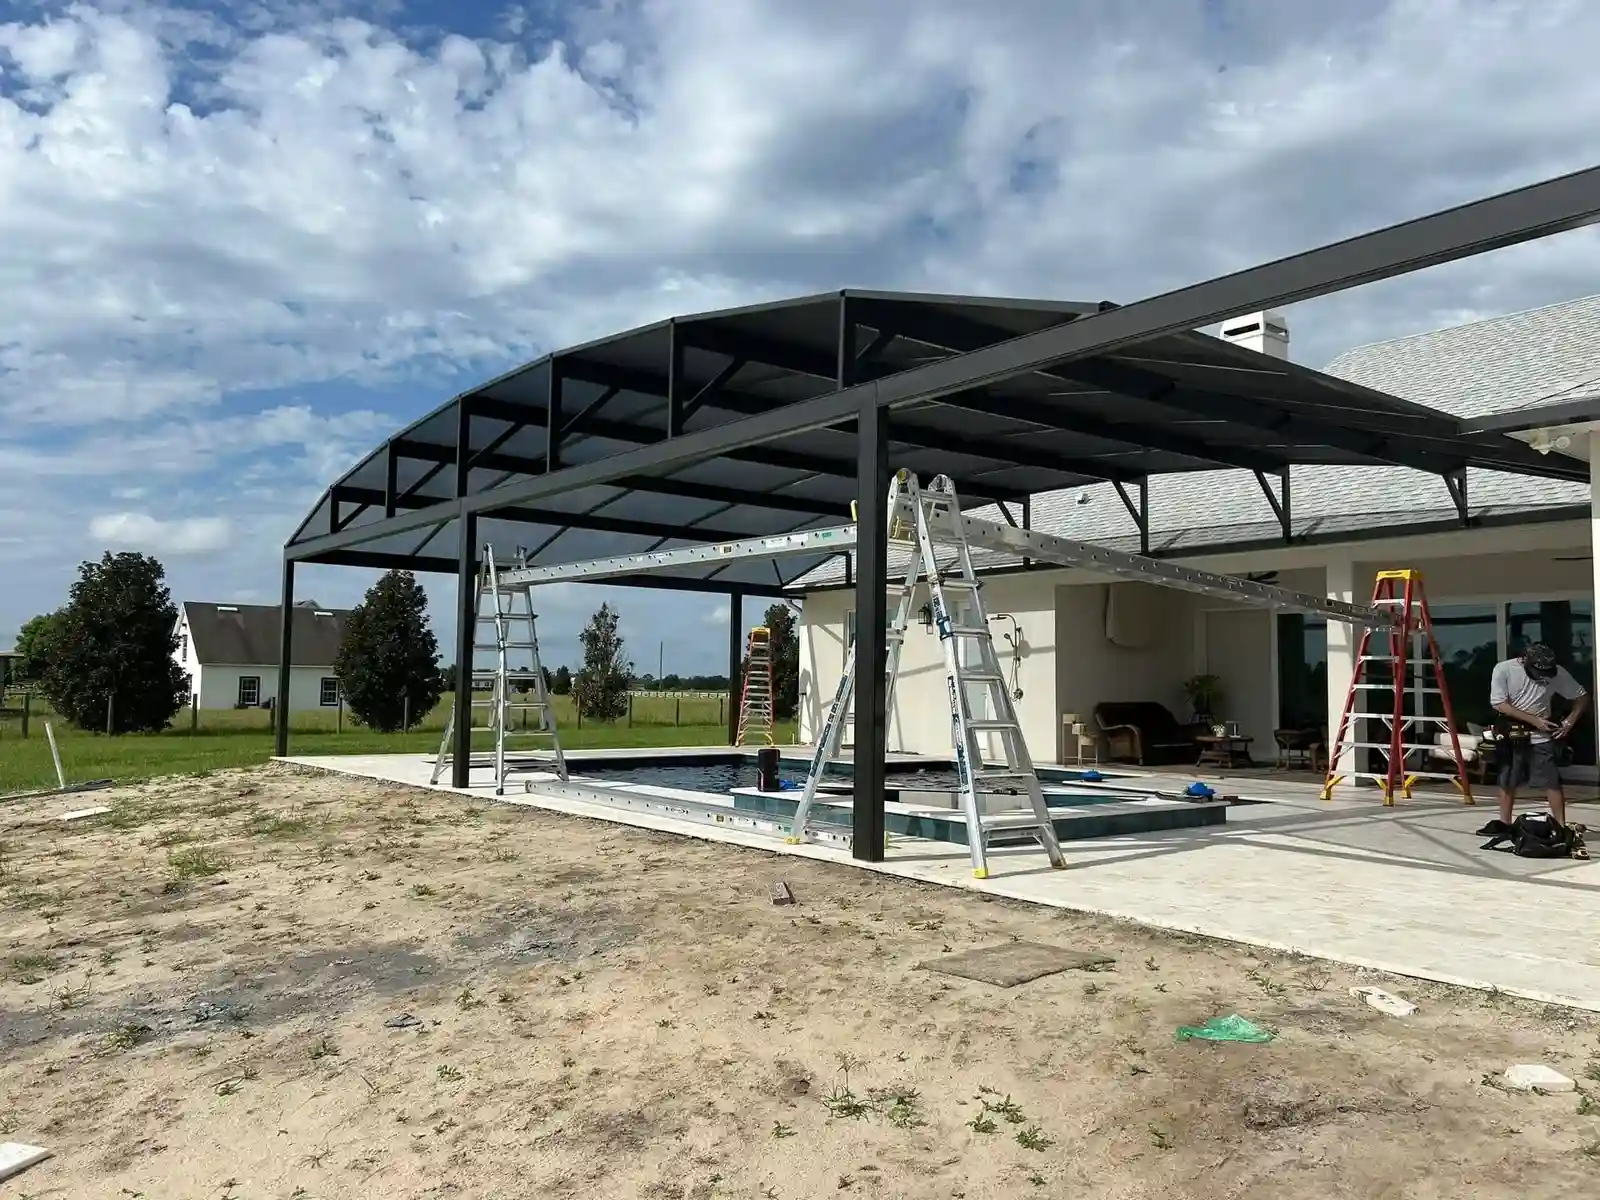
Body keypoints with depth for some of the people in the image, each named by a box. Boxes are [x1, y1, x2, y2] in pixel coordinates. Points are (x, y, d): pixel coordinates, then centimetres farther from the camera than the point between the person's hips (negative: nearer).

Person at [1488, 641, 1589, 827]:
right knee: (1507, 783, 7)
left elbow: (1582, 697, 3)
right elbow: (1499, 704, -16)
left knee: (1552, 782, -3)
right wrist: (1534, 719, -18)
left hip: (1541, 736, 1)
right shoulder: (1503, 669, -13)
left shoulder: (1556, 671, -8)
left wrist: (1570, 721, -10)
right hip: (1511, 736, -1)